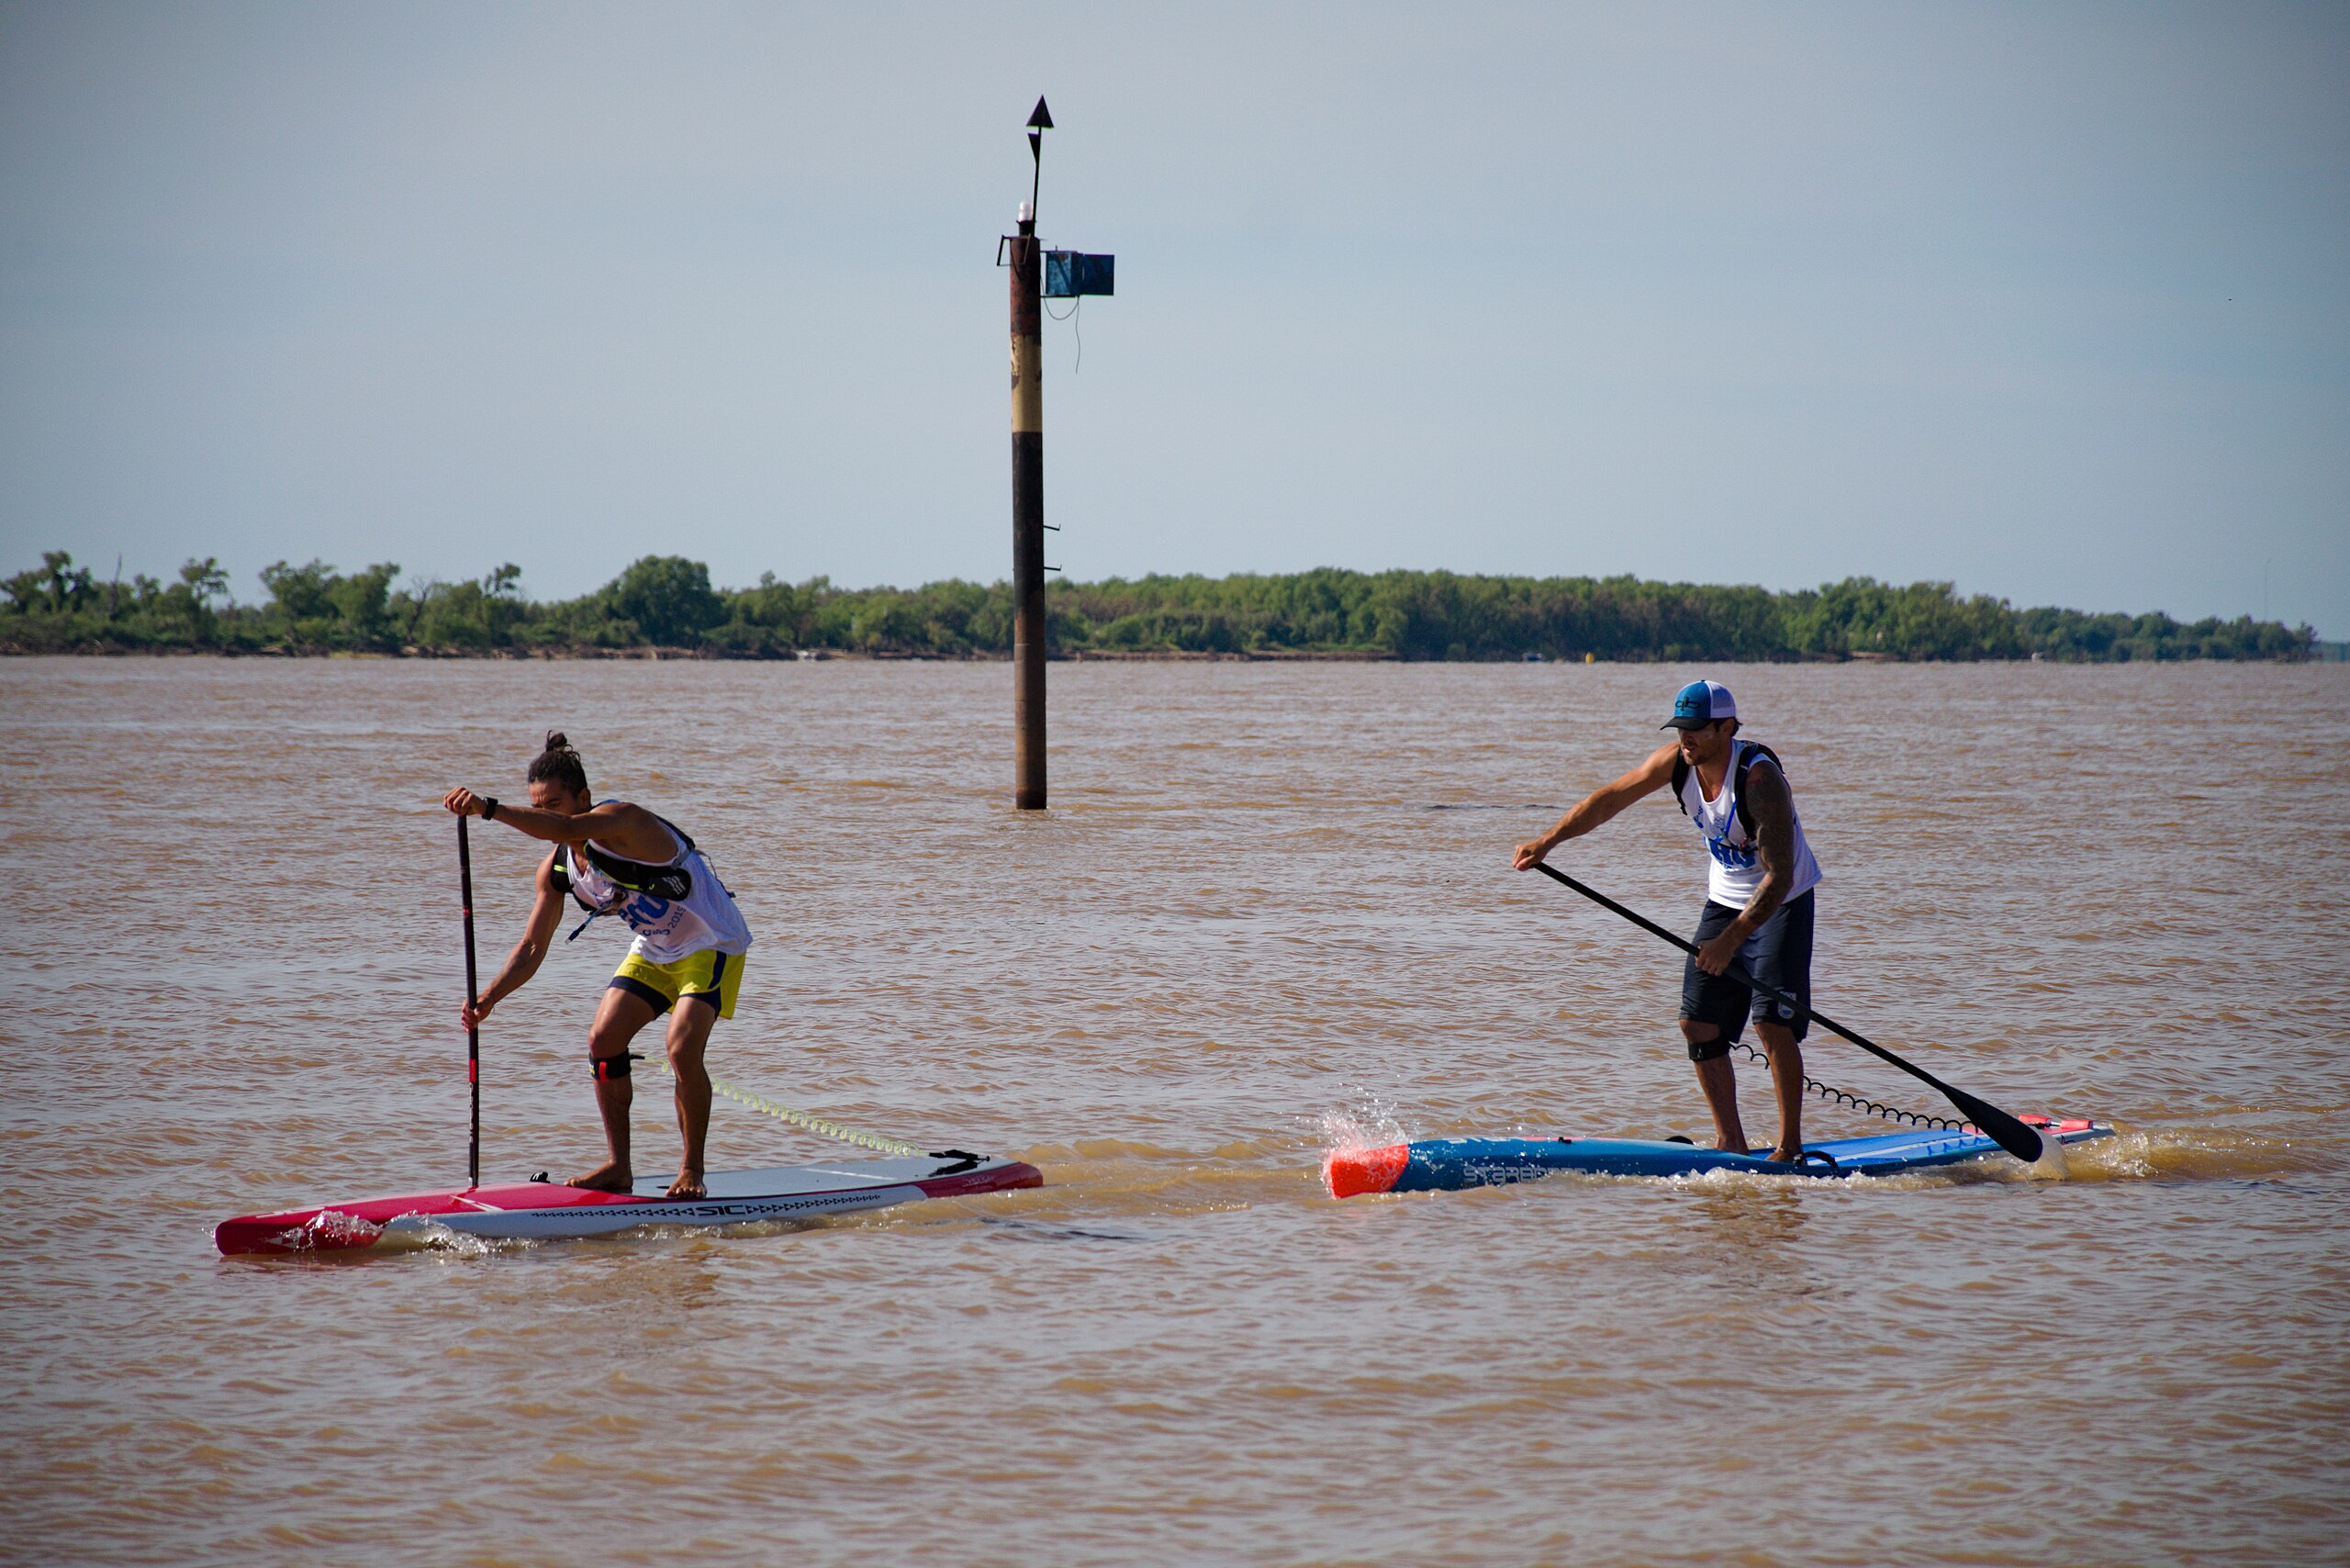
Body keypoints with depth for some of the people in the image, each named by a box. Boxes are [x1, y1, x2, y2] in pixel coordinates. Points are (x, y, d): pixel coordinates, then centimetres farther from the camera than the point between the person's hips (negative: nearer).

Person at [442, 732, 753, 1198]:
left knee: (682, 1048, -22)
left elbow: (564, 828, -50)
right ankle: (619, 1167, 6)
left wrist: (488, 808, -59)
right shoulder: (557, 870, -4)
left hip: (712, 945, -8)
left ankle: (692, 1171, -8)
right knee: (603, 1039, -3)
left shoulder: (621, 820, -28)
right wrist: (489, 999, -15)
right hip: (653, 951, 8)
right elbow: (532, 948, 0)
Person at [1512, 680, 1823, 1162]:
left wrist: (1731, 940, -37)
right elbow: (1608, 800, -4)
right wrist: (1548, 841, -16)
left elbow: (1779, 876, -32)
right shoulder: (1676, 762, -10)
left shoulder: (1759, 778, -30)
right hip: (1725, 900, 7)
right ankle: (1731, 1144, 6)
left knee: (1773, 1022, -17)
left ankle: (1791, 1147, -9)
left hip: (1782, 903, -7)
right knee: (1698, 1022, 0)